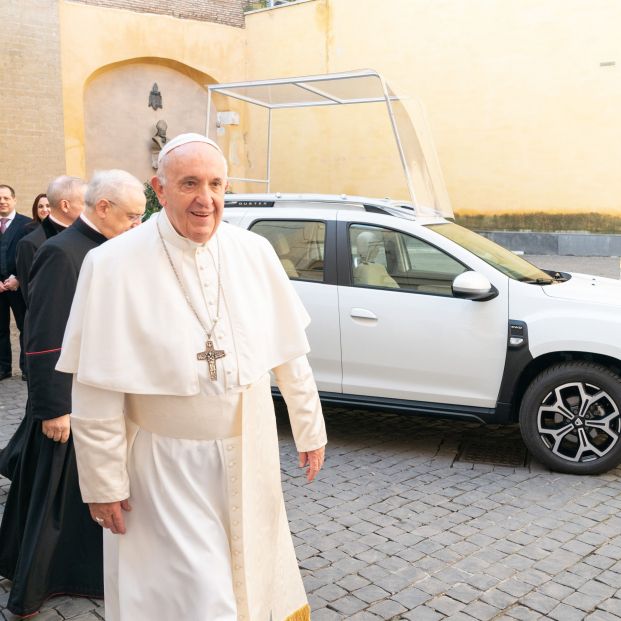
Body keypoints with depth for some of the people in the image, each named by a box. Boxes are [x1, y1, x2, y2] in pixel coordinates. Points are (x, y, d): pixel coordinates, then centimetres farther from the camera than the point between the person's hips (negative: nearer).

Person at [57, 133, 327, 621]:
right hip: (166, 466, -3)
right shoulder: (114, 265, -15)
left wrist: (310, 429, 7)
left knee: (254, 572, 21)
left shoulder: (255, 253, -4)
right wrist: (104, 482, -9)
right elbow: (97, 390, -12)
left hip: (249, 456, 4)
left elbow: (289, 351, 3)